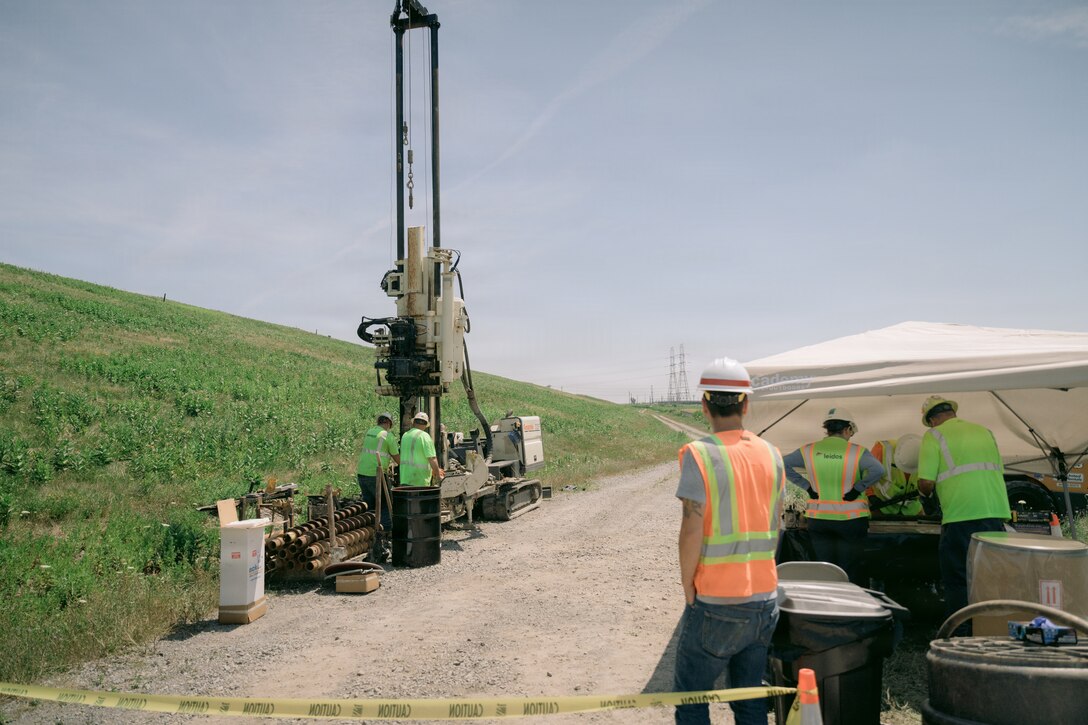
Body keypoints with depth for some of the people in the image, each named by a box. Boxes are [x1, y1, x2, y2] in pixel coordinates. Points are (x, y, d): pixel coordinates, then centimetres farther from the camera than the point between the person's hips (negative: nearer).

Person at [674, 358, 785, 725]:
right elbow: (776, 527, 9)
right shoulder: (771, 453, 3)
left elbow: (691, 532, -17)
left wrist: (687, 588, -5)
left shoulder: (699, 454, -15)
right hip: (765, 600, 6)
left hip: (716, 605, -5)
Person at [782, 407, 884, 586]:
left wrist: (807, 486, -1)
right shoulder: (857, 451, -9)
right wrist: (857, 489, -12)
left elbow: (783, 465, -1)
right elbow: (878, 470, -23)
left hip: (818, 518, 2)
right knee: (850, 571, 9)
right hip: (851, 519, -2)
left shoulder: (809, 451, 0)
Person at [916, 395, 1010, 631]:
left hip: (962, 517, -5)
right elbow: (998, 472, 21)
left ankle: (960, 636, 5)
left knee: (958, 582, 4)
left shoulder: (934, 436, 0)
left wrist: (926, 492, 14)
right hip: (996, 513, 6)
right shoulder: (984, 431, 18)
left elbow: (926, 482, -8)